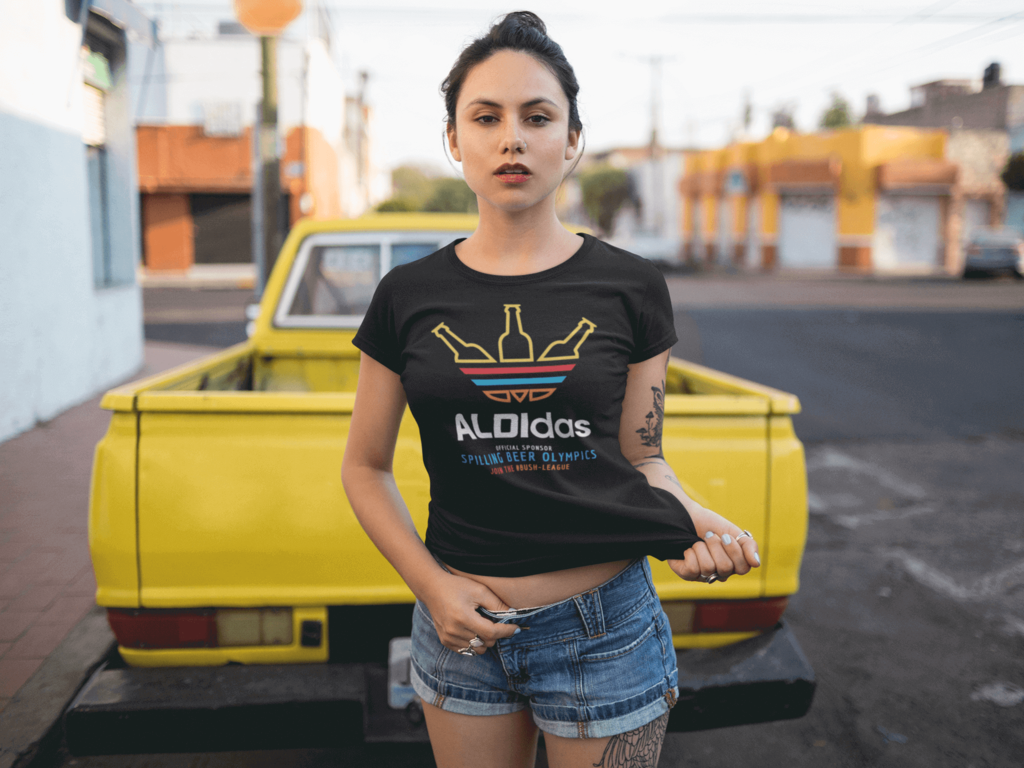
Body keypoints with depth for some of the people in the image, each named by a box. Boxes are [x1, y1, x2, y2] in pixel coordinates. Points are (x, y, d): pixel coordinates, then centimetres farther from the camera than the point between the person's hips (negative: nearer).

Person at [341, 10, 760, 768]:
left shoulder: (630, 287, -4)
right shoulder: (410, 295, -2)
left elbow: (639, 456, 4)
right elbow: (365, 467, 5)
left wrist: (693, 520, -16)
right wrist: (431, 585, -7)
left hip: (604, 628, -1)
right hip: (460, 624, 2)